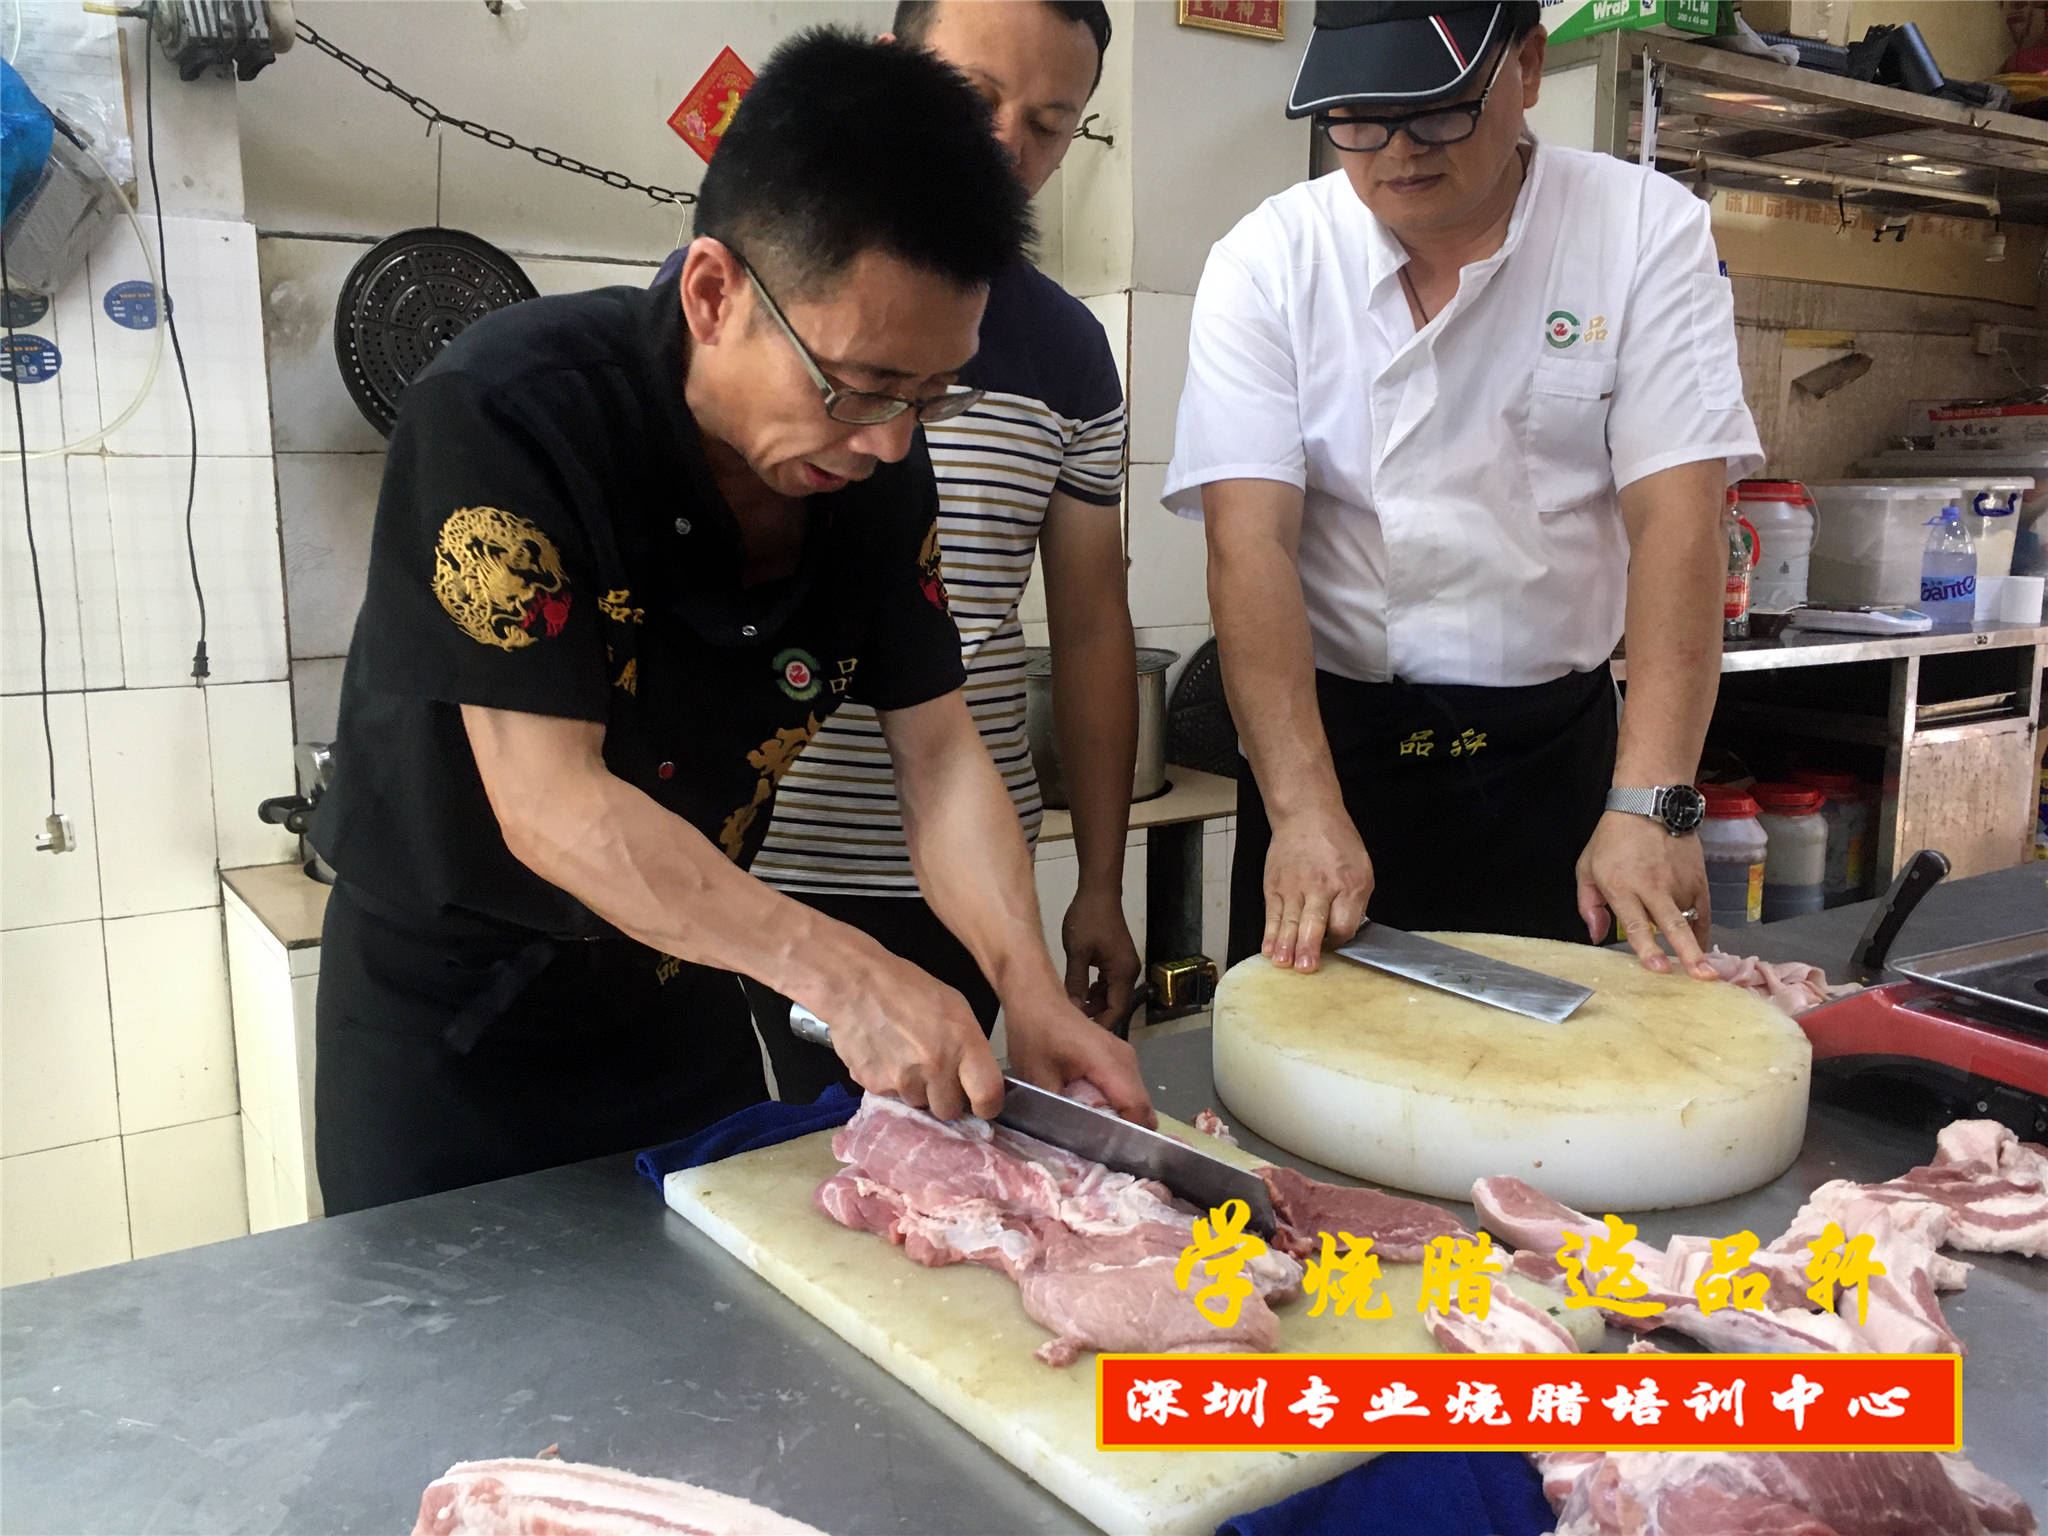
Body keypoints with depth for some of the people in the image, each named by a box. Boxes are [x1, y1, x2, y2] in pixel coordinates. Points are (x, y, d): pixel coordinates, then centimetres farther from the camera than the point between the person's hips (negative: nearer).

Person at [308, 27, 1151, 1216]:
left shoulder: (879, 462, -11)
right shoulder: (505, 418, -28)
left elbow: (941, 754, -9)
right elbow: (550, 807, -30)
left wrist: (1032, 988, -23)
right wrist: (846, 975, -35)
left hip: (680, 994, 5)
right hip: (449, 1020, -5)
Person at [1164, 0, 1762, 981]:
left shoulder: (1648, 231, -6)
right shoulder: (1267, 263, -8)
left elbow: (1677, 518, -14)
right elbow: (1249, 540, -18)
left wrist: (1651, 803, -24)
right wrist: (1305, 811, -28)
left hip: (1554, 749, 1)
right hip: (1322, 730, 0)